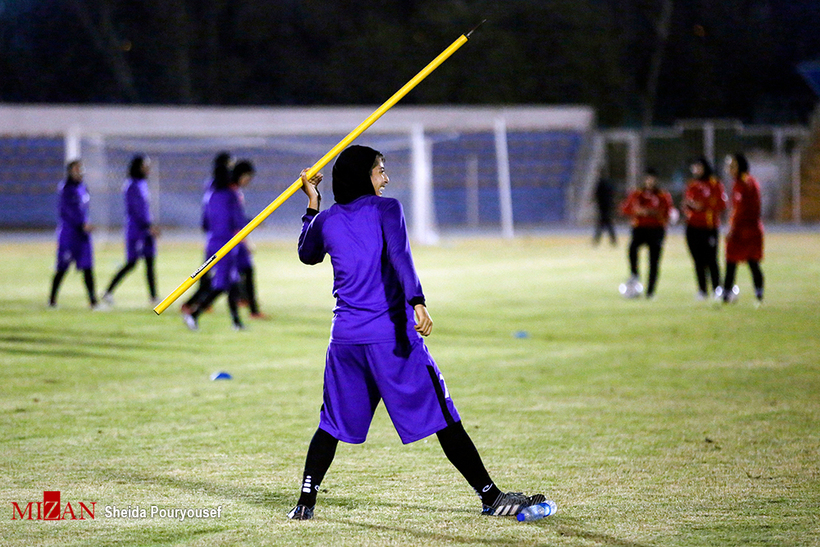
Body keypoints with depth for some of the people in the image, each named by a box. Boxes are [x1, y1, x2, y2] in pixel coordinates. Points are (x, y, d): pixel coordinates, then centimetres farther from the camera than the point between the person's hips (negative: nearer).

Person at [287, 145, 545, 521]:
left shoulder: (326, 220, 10)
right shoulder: (386, 209, -3)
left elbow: (307, 255, 31)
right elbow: (399, 255, -20)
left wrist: (313, 205, 33)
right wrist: (416, 301, -33)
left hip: (345, 337, 4)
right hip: (392, 334, -4)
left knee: (333, 423, 17)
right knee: (442, 418, -1)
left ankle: (305, 502, 9)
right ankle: (490, 496, 0)